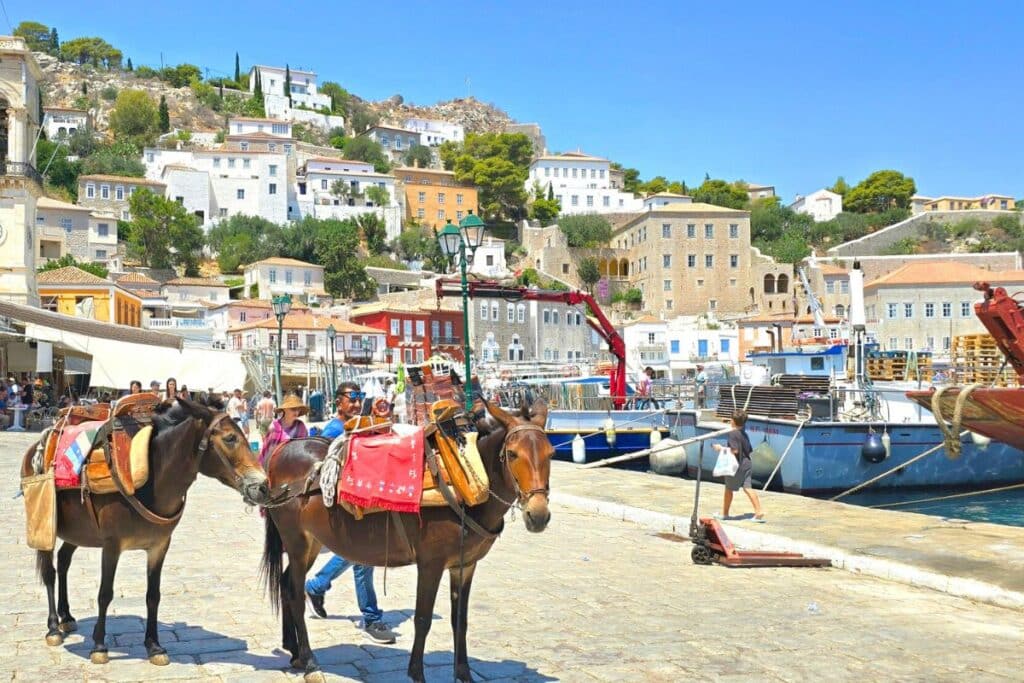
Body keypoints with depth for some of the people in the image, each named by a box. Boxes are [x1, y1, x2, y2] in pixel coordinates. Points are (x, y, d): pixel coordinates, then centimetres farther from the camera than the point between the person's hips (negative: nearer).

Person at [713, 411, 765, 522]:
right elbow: (749, 450, 17)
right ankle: (759, 511, -9)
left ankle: (725, 513, 18)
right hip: (747, 464, 8)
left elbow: (735, 450, -21)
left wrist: (721, 448, -11)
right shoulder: (744, 434, 12)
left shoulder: (732, 434, -14)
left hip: (737, 466, -7)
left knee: (729, 489, 7)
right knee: (747, 488, 2)